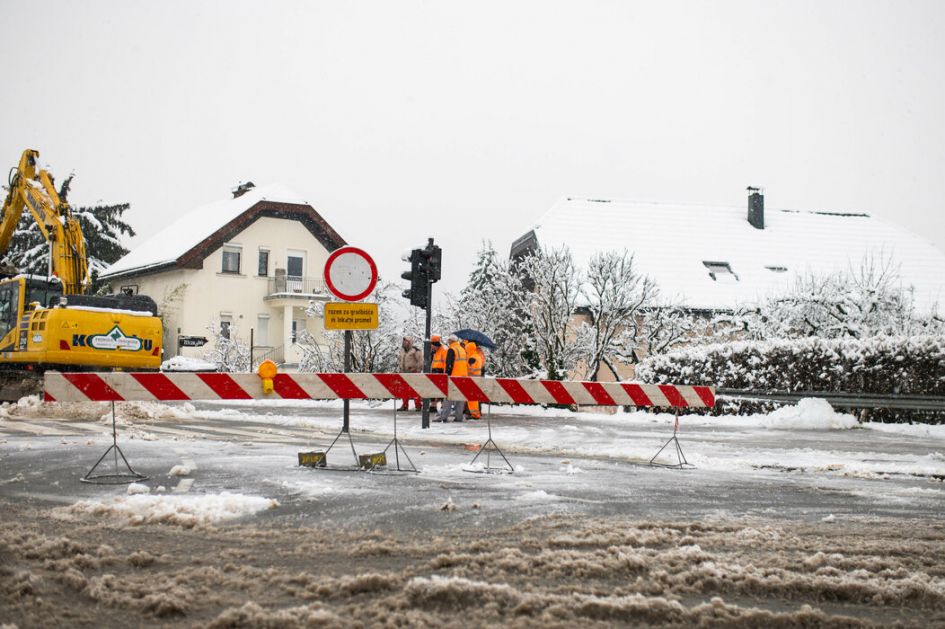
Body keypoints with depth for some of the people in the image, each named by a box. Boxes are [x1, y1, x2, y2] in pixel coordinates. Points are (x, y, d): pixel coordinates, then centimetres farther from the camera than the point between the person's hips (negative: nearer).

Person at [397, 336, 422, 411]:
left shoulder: (415, 351, -6)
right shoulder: (402, 351, 16)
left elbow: (421, 361, -7)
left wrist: (418, 370, -11)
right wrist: (399, 370, 19)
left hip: (413, 372, -7)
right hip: (404, 372, 7)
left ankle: (417, 405, -6)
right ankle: (405, 405, 13)